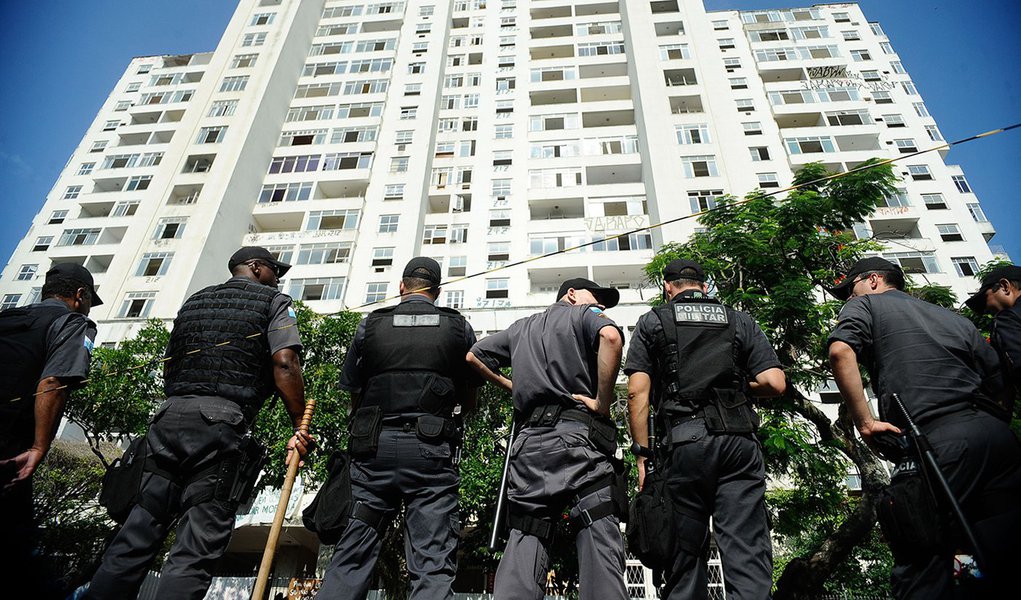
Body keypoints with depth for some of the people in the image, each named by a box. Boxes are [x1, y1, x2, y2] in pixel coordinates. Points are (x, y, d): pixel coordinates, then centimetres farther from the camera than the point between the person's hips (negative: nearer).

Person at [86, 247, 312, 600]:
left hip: (169, 415, 6)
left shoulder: (193, 301, 24)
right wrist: (300, 427, -6)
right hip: (221, 421, -6)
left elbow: (169, 367, 24)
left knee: (138, 532, 10)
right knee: (197, 548, -4)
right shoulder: (273, 302, 6)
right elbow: (284, 364, -8)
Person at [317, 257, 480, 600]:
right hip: (431, 449, -1)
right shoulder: (459, 328, 7)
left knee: (351, 556, 9)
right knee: (433, 564, 0)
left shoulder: (370, 325, 7)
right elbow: (469, 401, 13)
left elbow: (353, 394, 13)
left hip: (374, 446, 1)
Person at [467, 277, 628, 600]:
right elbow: (610, 337, -13)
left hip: (529, 441, 5)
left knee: (523, 544, 3)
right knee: (599, 541, -6)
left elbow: (473, 357, 29)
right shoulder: (585, 314, 11)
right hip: (579, 434, -5)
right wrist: (603, 402, -9)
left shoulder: (521, 327, 27)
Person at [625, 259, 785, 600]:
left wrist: (643, 455, 3)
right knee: (748, 552, 0)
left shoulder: (652, 322, 10)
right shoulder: (739, 321, 16)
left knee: (686, 553, 8)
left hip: (683, 444, -1)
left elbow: (637, 392, 0)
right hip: (739, 443, 1)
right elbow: (775, 383, 6)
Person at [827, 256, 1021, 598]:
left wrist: (865, 422, -9)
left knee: (922, 567, -1)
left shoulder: (865, 305, 10)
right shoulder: (954, 318, 26)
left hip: (937, 441, -6)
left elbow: (841, 352, -11)